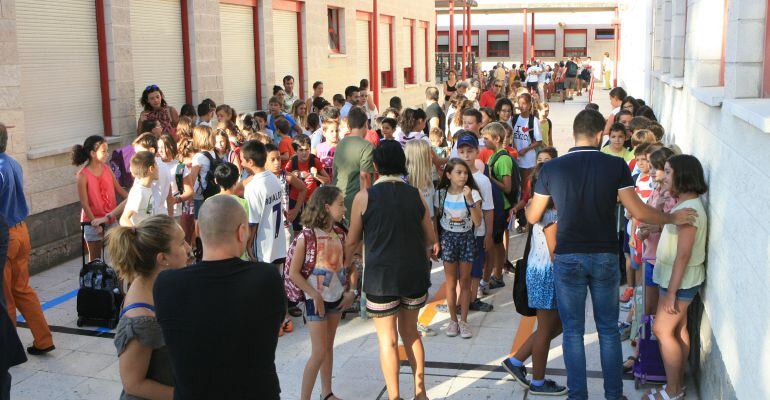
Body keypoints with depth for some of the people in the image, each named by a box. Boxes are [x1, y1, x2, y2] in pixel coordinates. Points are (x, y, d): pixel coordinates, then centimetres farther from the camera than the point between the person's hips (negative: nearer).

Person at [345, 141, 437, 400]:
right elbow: (431, 239, 9)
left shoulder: (364, 197, -7)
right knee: (410, 331, 21)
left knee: (388, 339, 8)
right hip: (415, 273, 4)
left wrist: (344, 264, 18)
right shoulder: (415, 195, 1)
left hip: (382, 276, -3)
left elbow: (353, 241, 1)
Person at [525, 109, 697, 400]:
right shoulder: (616, 165, -8)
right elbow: (639, 212, -11)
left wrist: (529, 202, 25)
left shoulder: (552, 168, -6)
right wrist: (674, 218, 6)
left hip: (568, 258, 0)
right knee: (609, 329, 15)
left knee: (573, 331, 10)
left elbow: (533, 216, 2)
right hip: (605, 256, 1)